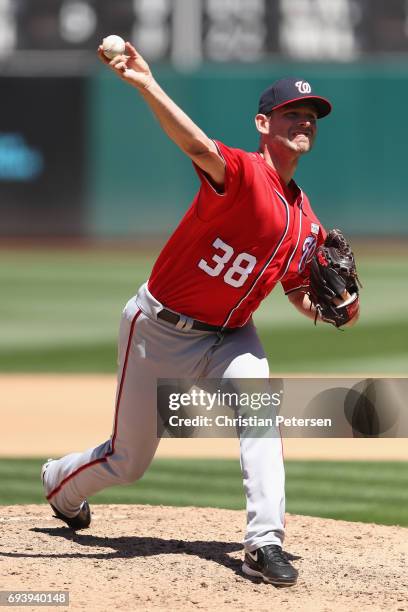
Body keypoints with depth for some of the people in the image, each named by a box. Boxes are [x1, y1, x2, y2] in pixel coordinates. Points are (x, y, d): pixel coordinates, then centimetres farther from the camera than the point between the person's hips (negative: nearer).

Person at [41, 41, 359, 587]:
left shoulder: (306, 223, 0)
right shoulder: (241, 174, -22)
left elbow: (300, 294, 11)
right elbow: (197, 146, -43)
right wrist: (146, 85, -61)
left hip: (230, 337, 5)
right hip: (159, 331, -5)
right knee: (128, 461, 8)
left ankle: (265, 542, -27)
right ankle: (61, 482, 42)